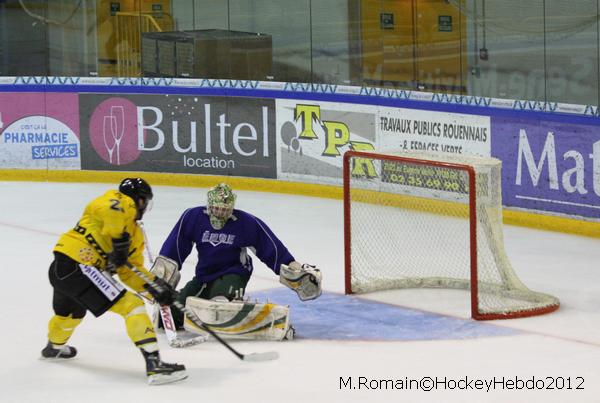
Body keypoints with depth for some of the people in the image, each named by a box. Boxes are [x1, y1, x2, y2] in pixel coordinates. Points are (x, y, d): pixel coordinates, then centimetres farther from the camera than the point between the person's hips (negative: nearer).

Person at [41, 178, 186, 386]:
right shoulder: (123, 203, -2)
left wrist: (155, 287, 5)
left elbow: (130, 273, 19)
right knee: (132, 306, -13)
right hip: (77, 265, -11)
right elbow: (110, 209, -29)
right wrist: (120, 241, -21)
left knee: (70, 312, 40)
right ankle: (154, 364, -22)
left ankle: (54, 347, 69)